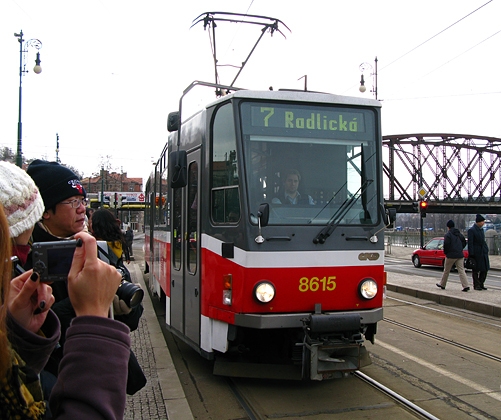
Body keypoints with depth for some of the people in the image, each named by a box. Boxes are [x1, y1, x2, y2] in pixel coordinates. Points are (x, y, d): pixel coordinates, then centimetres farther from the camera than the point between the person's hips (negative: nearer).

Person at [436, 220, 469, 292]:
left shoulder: (447, 235, -11)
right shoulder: (459, 234, 10)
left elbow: (446, 245, -17)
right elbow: (464, 242, 15)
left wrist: (445, 252, 0)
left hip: (451, 255, -5)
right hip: (460, 255, 5)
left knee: (446, 271, 9)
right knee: (461, 270, 1)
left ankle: (442, 284, 22)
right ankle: (466, 286, -10)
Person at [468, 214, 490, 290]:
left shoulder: (481, 229, 14)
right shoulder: (471, 230, -11)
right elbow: (470, 243, -14)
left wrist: (486, 249, 16)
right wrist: (471, 254, -18)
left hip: (484, 252, 8)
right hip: (476, 253, -8)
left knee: (485, 269, 8)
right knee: (476, 270, 2)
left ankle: (481, 284, 19)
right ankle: (476, 285, 11)